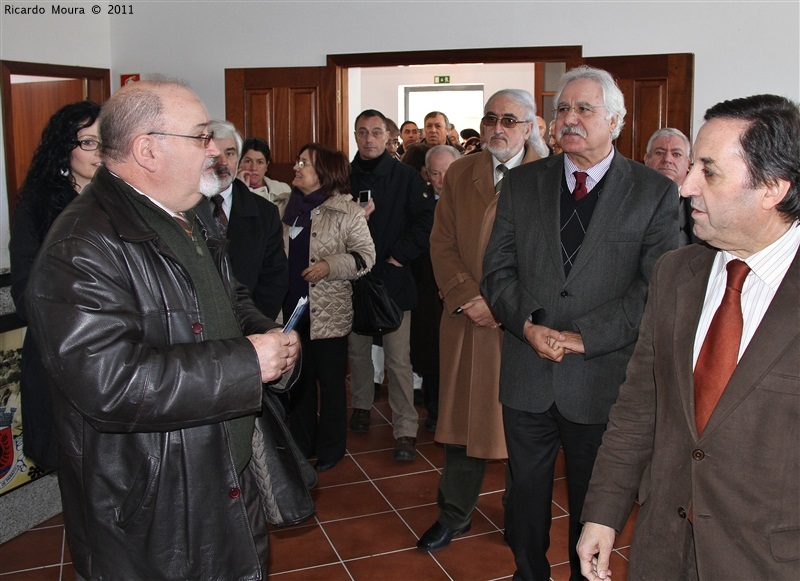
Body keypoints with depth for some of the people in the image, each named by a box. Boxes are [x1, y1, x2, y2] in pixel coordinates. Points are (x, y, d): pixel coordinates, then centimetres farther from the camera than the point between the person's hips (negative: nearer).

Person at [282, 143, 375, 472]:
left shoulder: (346, 210, -6)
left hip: (328, 312, -5)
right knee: (299, 380, 14)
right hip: (293, 309, 5)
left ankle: (330, 449, 21)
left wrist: (329, 266, -21)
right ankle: (301, 445, 28)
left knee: (330, 381, 6)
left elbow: (367, 256, -9)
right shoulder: (288, 208, 10)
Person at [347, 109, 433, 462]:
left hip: (393, 278, -3)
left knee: (398, 359, -5)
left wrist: (400, 255, -9)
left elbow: (425, 221, -4)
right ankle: (361, 405, 36)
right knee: (358, 350, 15)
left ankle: (406, 430, 1)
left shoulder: (405, 177, 1)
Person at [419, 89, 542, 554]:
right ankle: (454, 514, 27)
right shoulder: (460, 175, 9)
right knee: (464, 417, 11)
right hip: (468, 321, 3)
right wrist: (468, 299, -8)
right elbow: (442, 245, 5)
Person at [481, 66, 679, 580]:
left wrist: (584, 336, -17)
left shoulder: (655, 192, -4)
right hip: (526, 376, 3)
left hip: (602, 379, -2)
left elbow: (657, 288, -10)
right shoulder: (522, 183, 5)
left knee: (593, 502, 15)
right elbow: (498, 268, 3)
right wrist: (528, 325, -13)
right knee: (526, 493, 18)